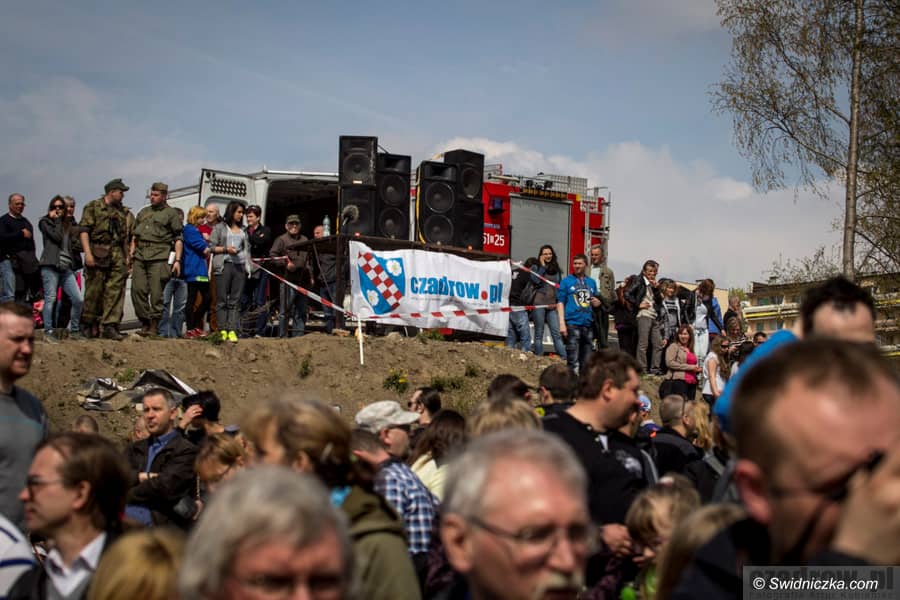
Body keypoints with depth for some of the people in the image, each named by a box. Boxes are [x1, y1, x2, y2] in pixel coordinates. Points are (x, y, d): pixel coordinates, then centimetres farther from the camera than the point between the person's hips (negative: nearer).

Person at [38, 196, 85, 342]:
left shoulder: (68, 225, 22)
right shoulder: (45, 222, 6)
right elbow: (57, 237, -9)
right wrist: (56, 220, 1)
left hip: (66, 267, 5)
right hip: (50, 266, -5)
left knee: (78, 300, -3)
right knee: (50, 299, -8)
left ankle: (74, 330, 9)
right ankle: (48, 332, -4)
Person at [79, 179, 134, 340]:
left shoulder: (124, 212, 19)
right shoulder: (93, 207, 4)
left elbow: (127, 236, 21)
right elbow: (84, 231, -4)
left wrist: (127, 255, 11)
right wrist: (88, 253, -15)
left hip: (117, 255, 4)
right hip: (98, 254, -4)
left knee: (115, 291, -5)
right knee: (94, 291, -2)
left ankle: (109, 326, -7)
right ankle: (89, 324, 11)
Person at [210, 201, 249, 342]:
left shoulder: (243, 231, 20)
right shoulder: (220, 227, 7)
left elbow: (247, 249, 19)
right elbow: (211, 247, 3)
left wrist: (248, 266, 8)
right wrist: (226, 249, -10)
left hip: (240, 267, 4)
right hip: (224, 266, -4)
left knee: (235, 300, -1)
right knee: (222, 300, -4)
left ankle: (232, 331, -4)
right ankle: (223, 330, -3)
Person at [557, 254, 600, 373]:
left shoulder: (591, 282, 16)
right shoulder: (566, 281, 3)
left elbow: (595, 300, 26)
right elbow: (560, 302, -1)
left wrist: (597, 303, 0)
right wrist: (562, 323, -10)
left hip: (588, 324, 5)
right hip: (572, 324, -5)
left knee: (586, 360, 8)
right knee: (573, 360, -8)